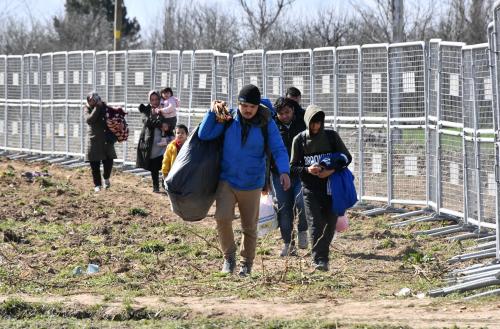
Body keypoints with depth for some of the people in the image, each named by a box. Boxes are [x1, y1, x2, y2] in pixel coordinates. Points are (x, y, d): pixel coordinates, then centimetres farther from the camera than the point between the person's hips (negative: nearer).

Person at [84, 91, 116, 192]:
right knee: (94, 164, 1)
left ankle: (106, 178, 20)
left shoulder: (104, 107, 1)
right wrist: (97, 108, -22)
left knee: (108, 160, -7)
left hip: (106, 139, 0)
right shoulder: (87, 109, -1)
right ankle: (97, 185, 14)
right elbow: (89, 120, -19)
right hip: (94, 140, 0)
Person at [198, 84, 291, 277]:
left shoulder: (266, 125, -7)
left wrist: (284, 171, -28)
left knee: (249, 227, 11)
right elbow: (204, 135, -2)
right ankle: (229, 256, 1)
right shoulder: (228, 120, -2)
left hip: (252, 184, 0)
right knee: (222, 217, -20)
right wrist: (212, 112, -12)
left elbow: (279, 150, -11)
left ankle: (246, 264, 31)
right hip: (227, 180, 0)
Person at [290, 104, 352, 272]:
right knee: (315, 224, -11)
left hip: (331, 186, 1)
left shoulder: (331, 136, 1)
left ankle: (322, 256, 17)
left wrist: (332, 170, -12)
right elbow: (293, 166, 4)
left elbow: (347, 157, 5)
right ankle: (318, 259, -9)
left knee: (330, 223, 2)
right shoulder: (299, 140, 1)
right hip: (310, 187, -1)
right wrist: (307, 170, -16)